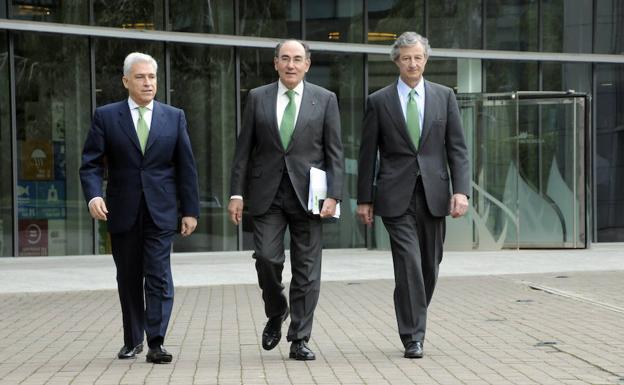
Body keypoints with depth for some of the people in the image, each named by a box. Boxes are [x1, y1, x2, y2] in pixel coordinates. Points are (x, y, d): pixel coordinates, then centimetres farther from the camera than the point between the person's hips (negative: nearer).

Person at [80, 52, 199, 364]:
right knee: (129, 279, 10)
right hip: (123, 212, 1)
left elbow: (186, 167, 6)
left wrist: (190, 210, 2)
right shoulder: (106, 116, 3)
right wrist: (93, 195, -19)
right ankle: (132, 340, 24)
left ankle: (156, 344, -7)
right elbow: (91, 163, -1)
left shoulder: (174, 117, 6)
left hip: (161, 211, -1)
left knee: (159, 276, -9)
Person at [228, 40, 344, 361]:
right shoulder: (257, 98, 7)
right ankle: (276, 313, 21)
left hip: (307, 194, 0)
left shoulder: (325, 99, 5)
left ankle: (299, 340, 10)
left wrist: (333, 195, -7)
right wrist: (237, 193, 0)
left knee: (306, 268, 1)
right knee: (266, 258, -9)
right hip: (267, 193, 1)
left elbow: (334, 152, 2)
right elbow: (244, 149, 7)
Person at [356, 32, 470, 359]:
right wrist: (364, 199, 3)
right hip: (396, 196, -2)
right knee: (408, 264, -11)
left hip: (434, 195, 2)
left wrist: (461, 190, -7)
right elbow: (368, 154, 5)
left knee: (429, 266, 10)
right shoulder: (378, 101, 3)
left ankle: (413, 323, 30)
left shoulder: (444, 96, 8)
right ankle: (413, 336, -4)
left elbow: (457, 148, 4)